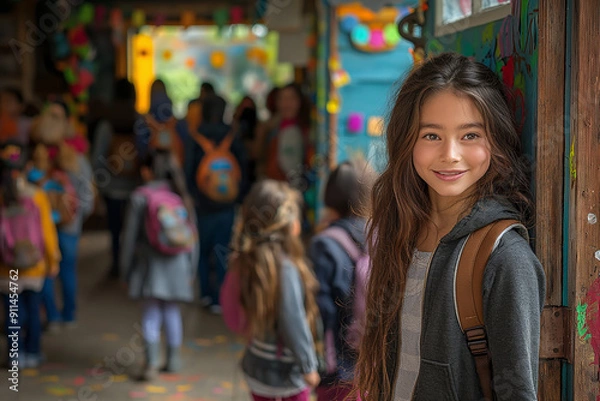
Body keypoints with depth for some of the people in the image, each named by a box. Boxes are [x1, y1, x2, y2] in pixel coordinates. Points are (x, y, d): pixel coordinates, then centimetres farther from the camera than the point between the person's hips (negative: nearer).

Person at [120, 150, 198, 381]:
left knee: (151, 313, 1)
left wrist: (126, 270, 5)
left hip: (151, 264, -3)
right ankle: (174, 360, 21)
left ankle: (151, 364, -6)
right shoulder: (180, 194, 2)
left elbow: (130, 236, -5)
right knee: (172, 311, 15)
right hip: (178, 264, 3)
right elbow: (193, 235, 4)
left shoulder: (140, 197, -8)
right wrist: (191, 269, 14)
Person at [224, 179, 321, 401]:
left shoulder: (244, 262, -2)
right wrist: (308, 366, -11)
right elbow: (294, 324, -22)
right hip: (286, 373, -7)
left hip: (255, 365, 7)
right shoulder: (285, 269, -26)